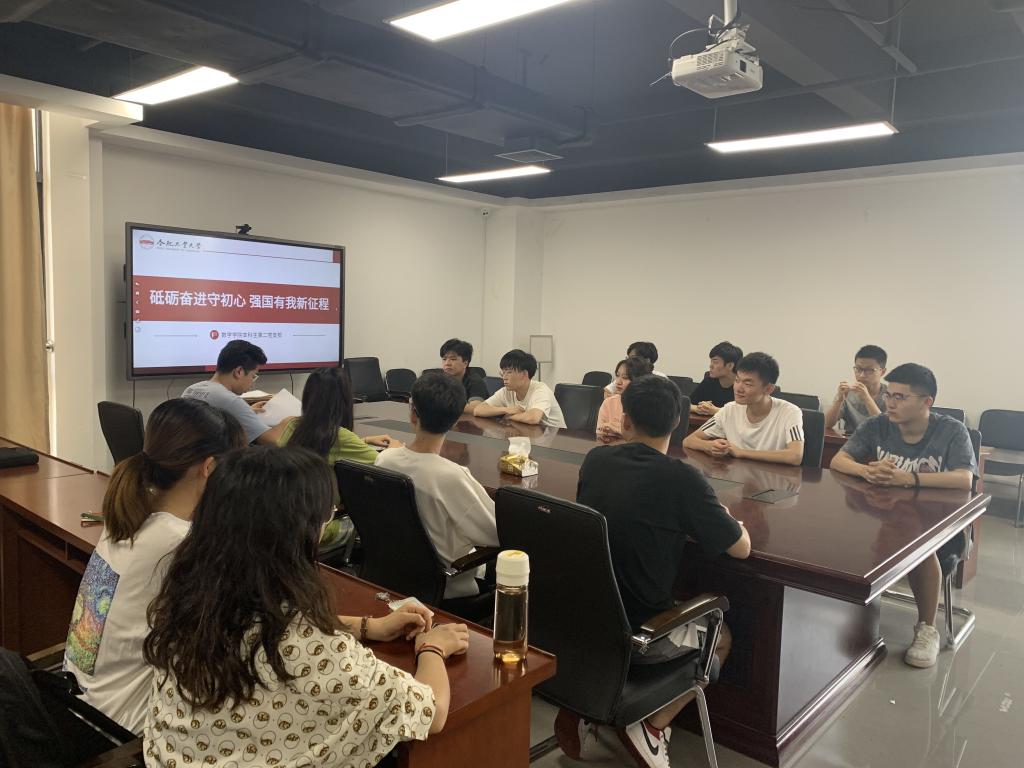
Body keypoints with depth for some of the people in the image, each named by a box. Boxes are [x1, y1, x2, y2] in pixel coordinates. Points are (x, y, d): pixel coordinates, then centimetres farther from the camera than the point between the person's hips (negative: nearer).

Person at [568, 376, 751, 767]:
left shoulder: (595, 460, -2)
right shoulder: (682, 479, -18)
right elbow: (741, 548, -6)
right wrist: (724, 517, 15)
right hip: (639, 635, -4)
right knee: (720, 636, 24)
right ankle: (652, 726, 11)